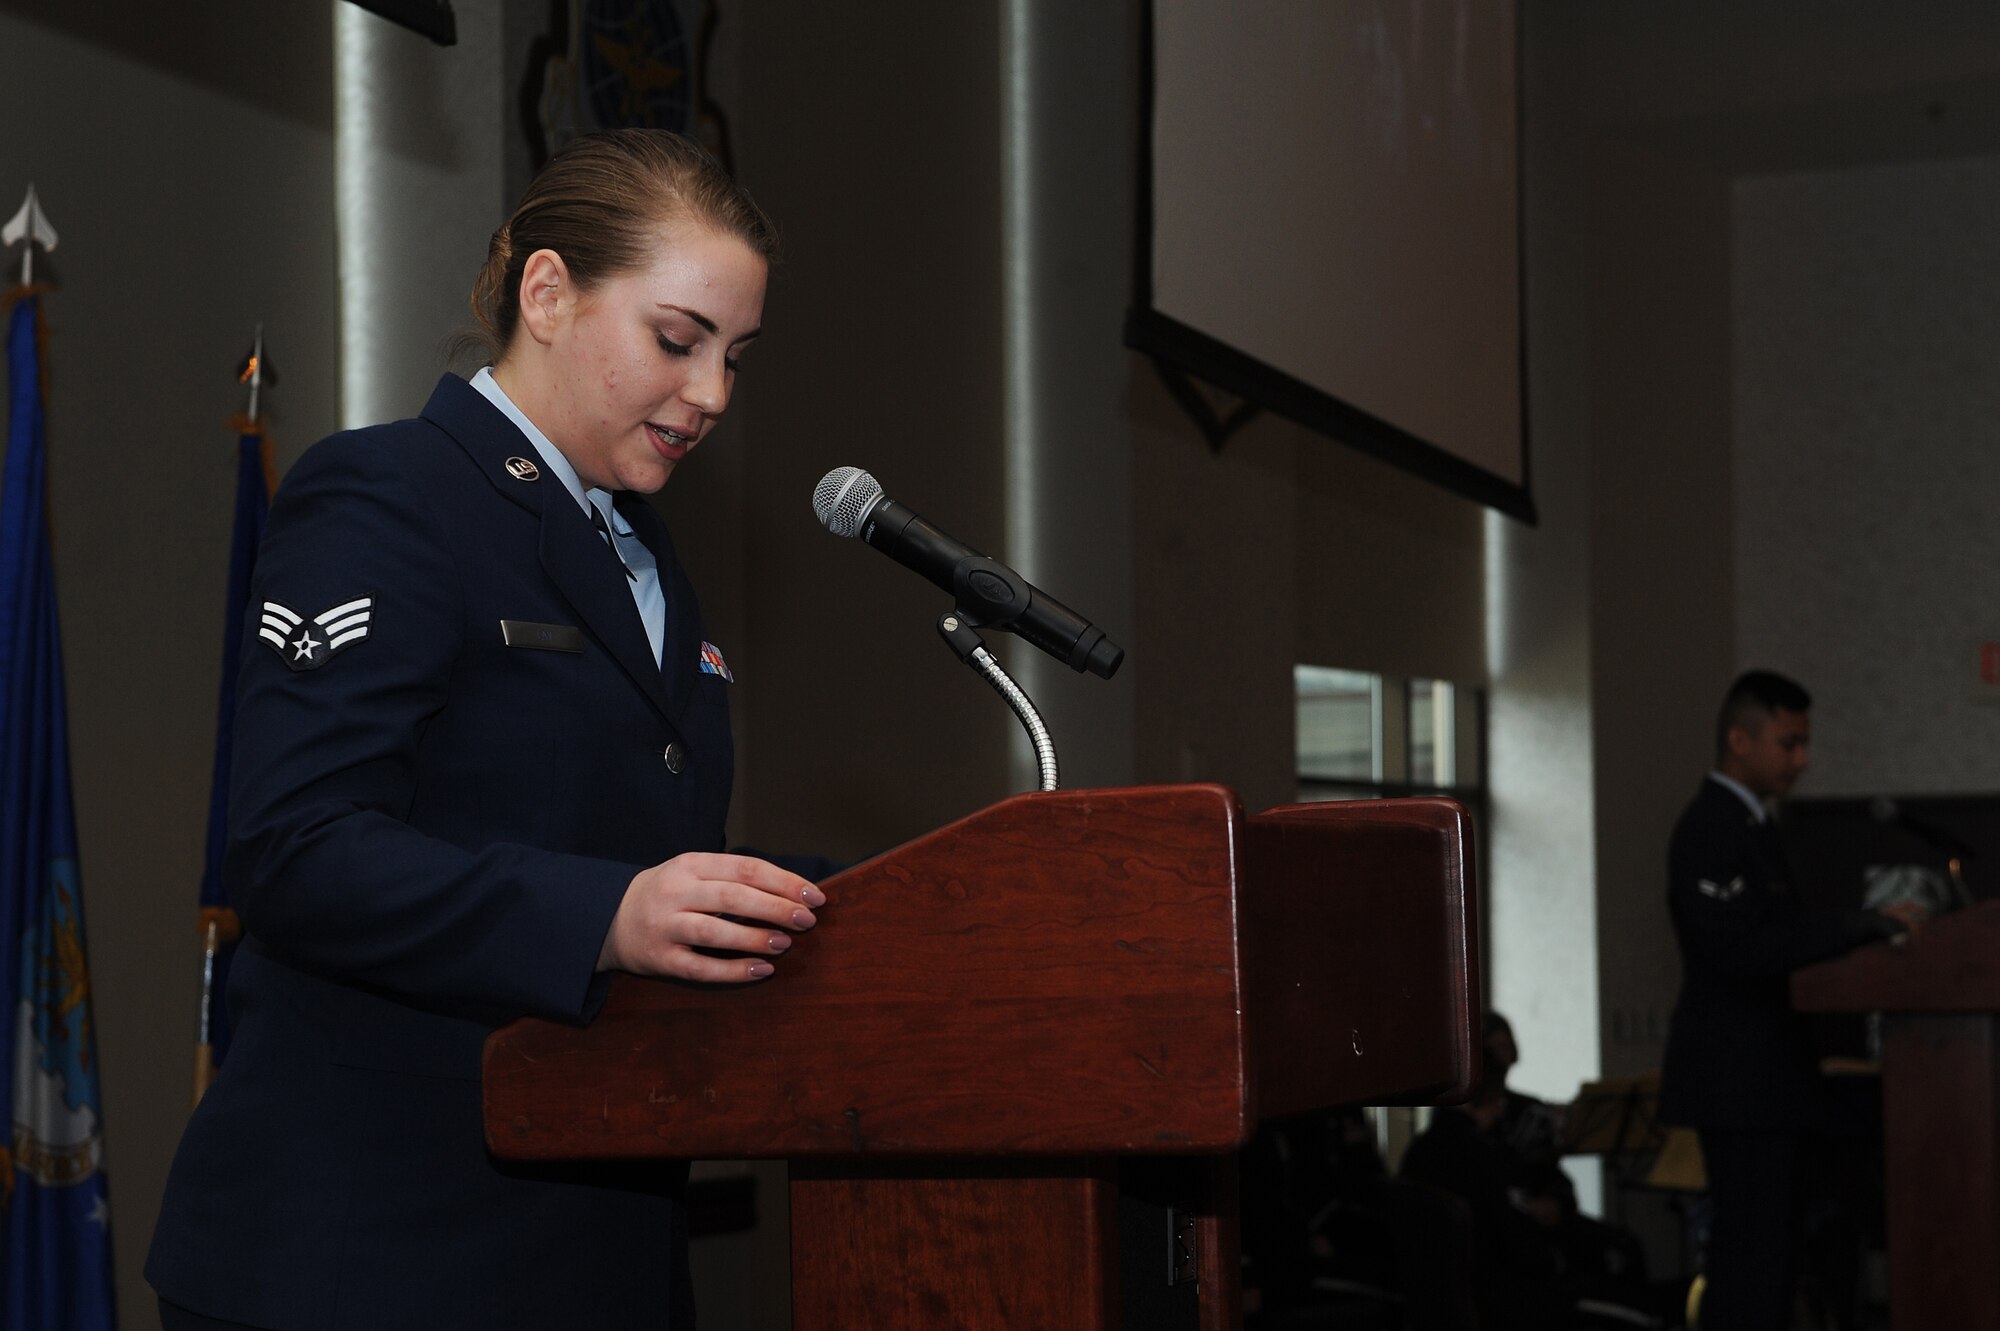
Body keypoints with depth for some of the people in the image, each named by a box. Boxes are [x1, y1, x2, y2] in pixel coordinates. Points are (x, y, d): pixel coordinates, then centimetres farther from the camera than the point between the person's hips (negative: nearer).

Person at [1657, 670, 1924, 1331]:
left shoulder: (1749, 825, 19)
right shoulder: (1709, 831, -14)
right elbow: (1743, 948, -24)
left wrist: (1875, 931, 9)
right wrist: (1866, 924, -21)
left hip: (1766, 1076, 10)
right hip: (1739, 1079, -10)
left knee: (1761, 1253, 9)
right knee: (1753, 1255, -11)